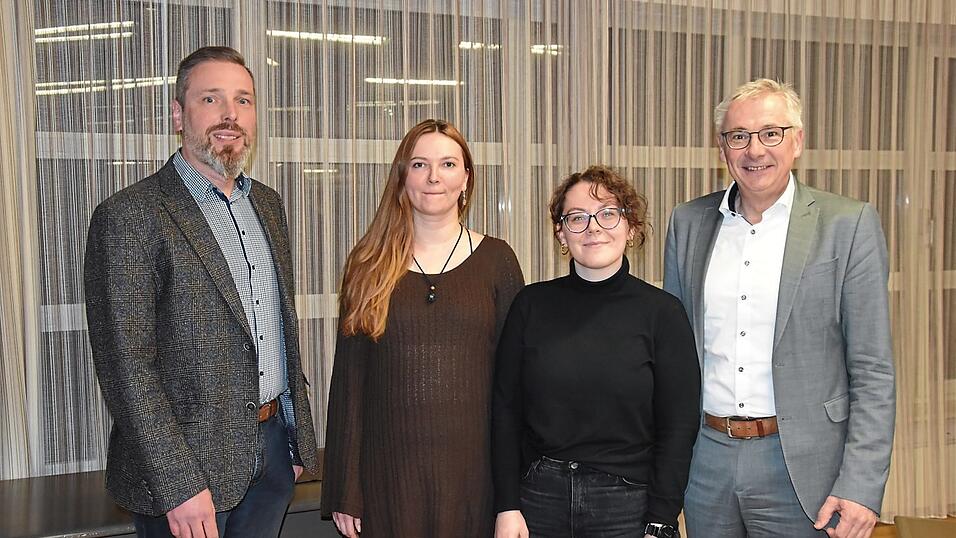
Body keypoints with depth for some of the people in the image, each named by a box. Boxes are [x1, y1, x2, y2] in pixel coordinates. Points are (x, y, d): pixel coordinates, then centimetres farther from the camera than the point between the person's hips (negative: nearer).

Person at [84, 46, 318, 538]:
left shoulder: (268, 204, 9)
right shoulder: (129, 216, -13)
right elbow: (125, 366, -16)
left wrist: (299, 434, 13)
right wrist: (179, 485, -19)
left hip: (273, 446, 6)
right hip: (187, 461, -6)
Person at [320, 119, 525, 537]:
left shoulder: (496, 259, 1)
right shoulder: (369, 265, 2)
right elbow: (348, 380, 2)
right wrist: (344, 492, -1)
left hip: (473, 467, 0)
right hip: (389, 470, 0)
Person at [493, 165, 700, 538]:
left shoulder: (662, 312, -4)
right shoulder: (532, 304, 0)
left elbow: (678, 427, -4)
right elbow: (506, 410, 1)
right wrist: (507, 507, -4)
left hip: (629, 505, -1)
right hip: (539, 498, 2)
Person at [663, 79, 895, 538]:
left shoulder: (848, 225, -6)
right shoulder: (687, 223, 4)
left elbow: (872, 372, -7)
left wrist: (861, 486, -12)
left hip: (798, 466, -3)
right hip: (705, 460, 3)